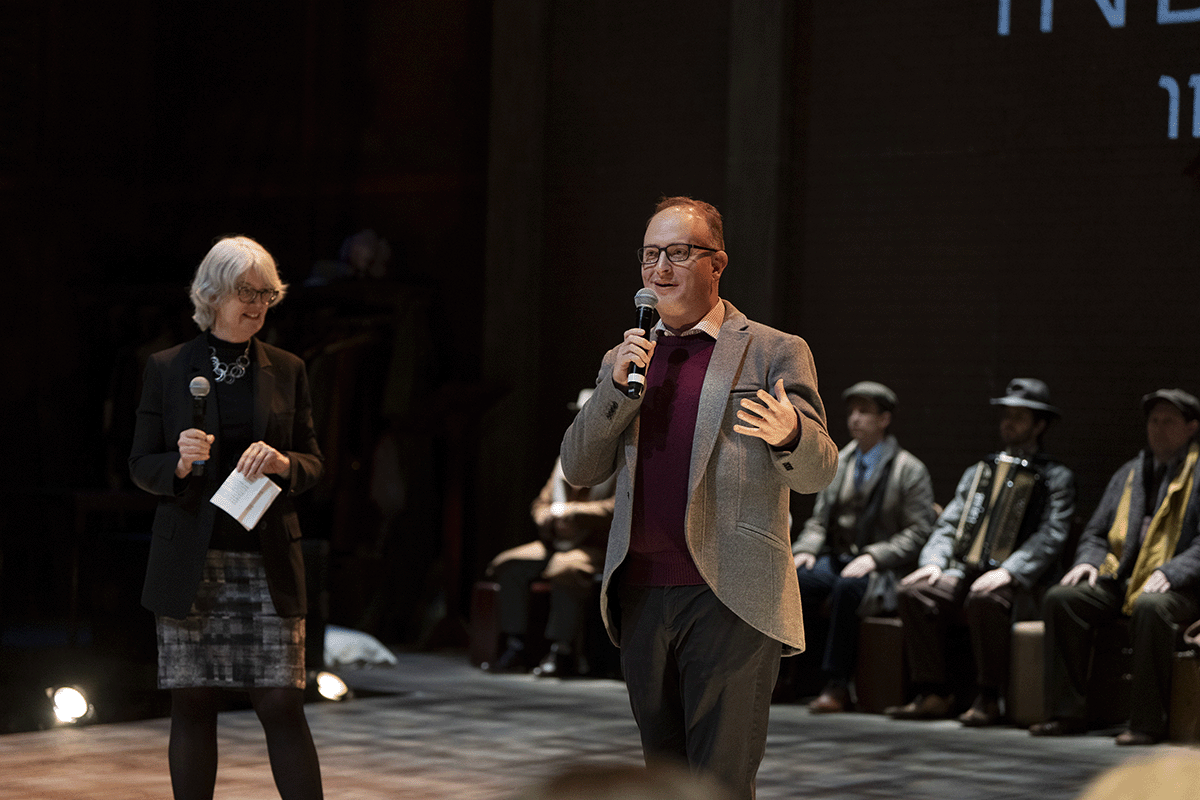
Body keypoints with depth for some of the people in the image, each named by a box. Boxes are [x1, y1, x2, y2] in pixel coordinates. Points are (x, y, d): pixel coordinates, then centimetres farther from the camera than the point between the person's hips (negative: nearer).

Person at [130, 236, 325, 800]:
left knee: (282, 704, -5)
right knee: (193, 706, 3)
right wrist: (181, 463, -15)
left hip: (267, 561, 1)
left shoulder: (287, 371, 10)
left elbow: (314, 464, 11)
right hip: (191, 564, 0)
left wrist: (282, 463, -11)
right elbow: (140, 466, 6)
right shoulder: (167, 369, 5)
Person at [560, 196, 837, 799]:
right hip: (641, 596, 5)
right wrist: (619, 386, -6)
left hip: (730, 601, -5)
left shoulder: (774, 353, 3)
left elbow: (818, 472, -3)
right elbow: (578, 471, 9)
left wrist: (789, 434, -27)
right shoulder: (625, 360, 16)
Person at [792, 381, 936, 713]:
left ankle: (837, 686, -33)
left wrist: (873, 557, -18)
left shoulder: (909, 470, 1)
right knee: (798, 580, -29)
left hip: (882, 570, -5)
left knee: (847, 588, -38)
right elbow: (819, 520, 19)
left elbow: (918, 533, -5)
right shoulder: (839, 463, 18)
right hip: (837, 559, 5)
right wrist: (805, 549, -3)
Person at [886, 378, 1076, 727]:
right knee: (913, 591, -22)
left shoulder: (1057, 477, 7)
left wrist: (1008, 572, -23)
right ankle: (933, 695, -17)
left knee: (985, 598, -38)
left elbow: (1050, 537, -8)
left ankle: (988, 699, -25)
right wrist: (935, 561, -4)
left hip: (1018, 581, -5)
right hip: (966, 571, 5)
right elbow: (949, 523, 18)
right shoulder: (977, 472, 24)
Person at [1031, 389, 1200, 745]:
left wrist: (1168, 573, -23)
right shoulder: (1129, 473, 23)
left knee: (1150, 606, -39)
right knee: (1060, 598, -19)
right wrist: (1088, 561, 2)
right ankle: (1066, 712, -16)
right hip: (1120, 578, 6)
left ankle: (1148, 722, -31)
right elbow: (1095, 533, 25)